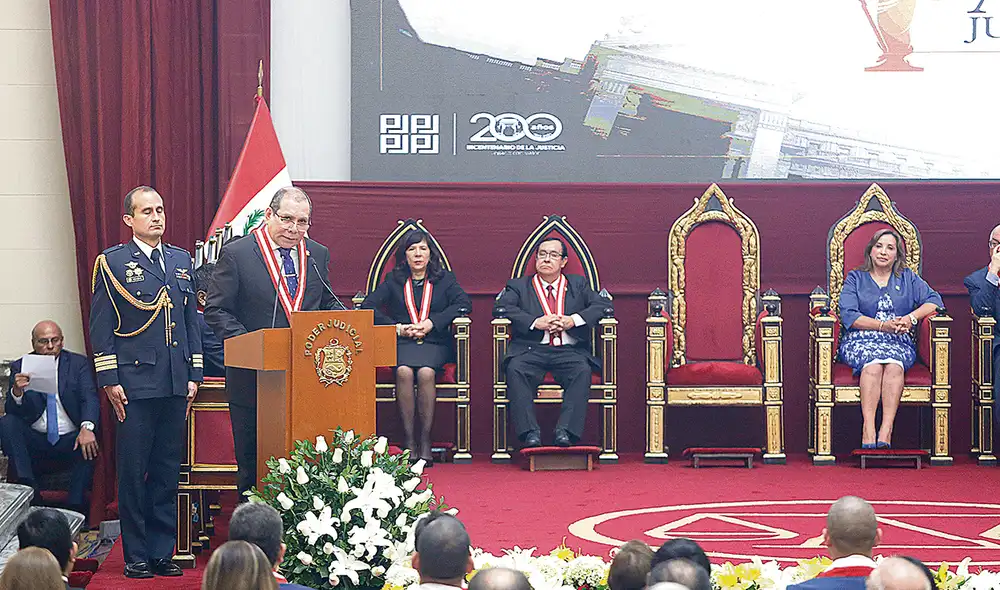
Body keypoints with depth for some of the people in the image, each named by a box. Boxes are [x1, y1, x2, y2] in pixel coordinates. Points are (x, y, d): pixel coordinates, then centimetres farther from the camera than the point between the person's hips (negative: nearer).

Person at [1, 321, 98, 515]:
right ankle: (29, 489, -28)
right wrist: (16, 392, -27)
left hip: (70, 440, -1)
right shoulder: (20, 367, 5)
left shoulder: (79, 363, 4)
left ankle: (75, 505, -28)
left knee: (89, 444, -33)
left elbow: (90, 398, -10)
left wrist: (87, 427, -32)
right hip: (35, 440, 1)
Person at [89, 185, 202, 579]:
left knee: (168, 471, 7)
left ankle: (162, 553, 14)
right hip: (134, 381, -4)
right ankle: (136, 556, 6)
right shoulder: (112, 262, 1)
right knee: (133, 472, -1)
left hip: (175, 384, 4)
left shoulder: (181, 261, 15)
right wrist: (109, 379, -8)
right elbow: (101, 326, -2)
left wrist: (194, 375, 10)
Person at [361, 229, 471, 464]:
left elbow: (464, 303, 1)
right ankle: (408, 440, -31)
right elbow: (368, 306, 7)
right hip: (401, 345, 1)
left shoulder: (444, 279, 16)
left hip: (435, 343, -1)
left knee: (425, 372, -34)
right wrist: (398, 328, -5)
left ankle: (425, 441, -31)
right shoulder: (393, 280, 17)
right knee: (404, 372, -34)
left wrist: (432, 323, -10)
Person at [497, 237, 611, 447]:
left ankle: (565, 431, -37)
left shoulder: (578, 284, 22)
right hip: (531, 350, 0)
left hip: (569, 350, 0)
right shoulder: (518, 286, 19)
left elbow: (603, 305, 9)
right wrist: (536, 322, -12)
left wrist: (573, 320, -7)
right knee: (515, 369, -33)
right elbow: (503, 307, 1)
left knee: (582, 370, -33)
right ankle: (530, 432, -37)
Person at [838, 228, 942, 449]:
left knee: (893, 364, -35)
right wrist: (883, 326, -12)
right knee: (873, 364, -36)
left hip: (898, 342, 1)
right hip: (861, 340, -1)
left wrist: (911, 318, -11)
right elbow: (849, 316, -1)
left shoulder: (907, 278, 19)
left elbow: (934, 300, 8)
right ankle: (868, 431, -45)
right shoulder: (855, 278, 13)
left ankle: (885, 431, -45)